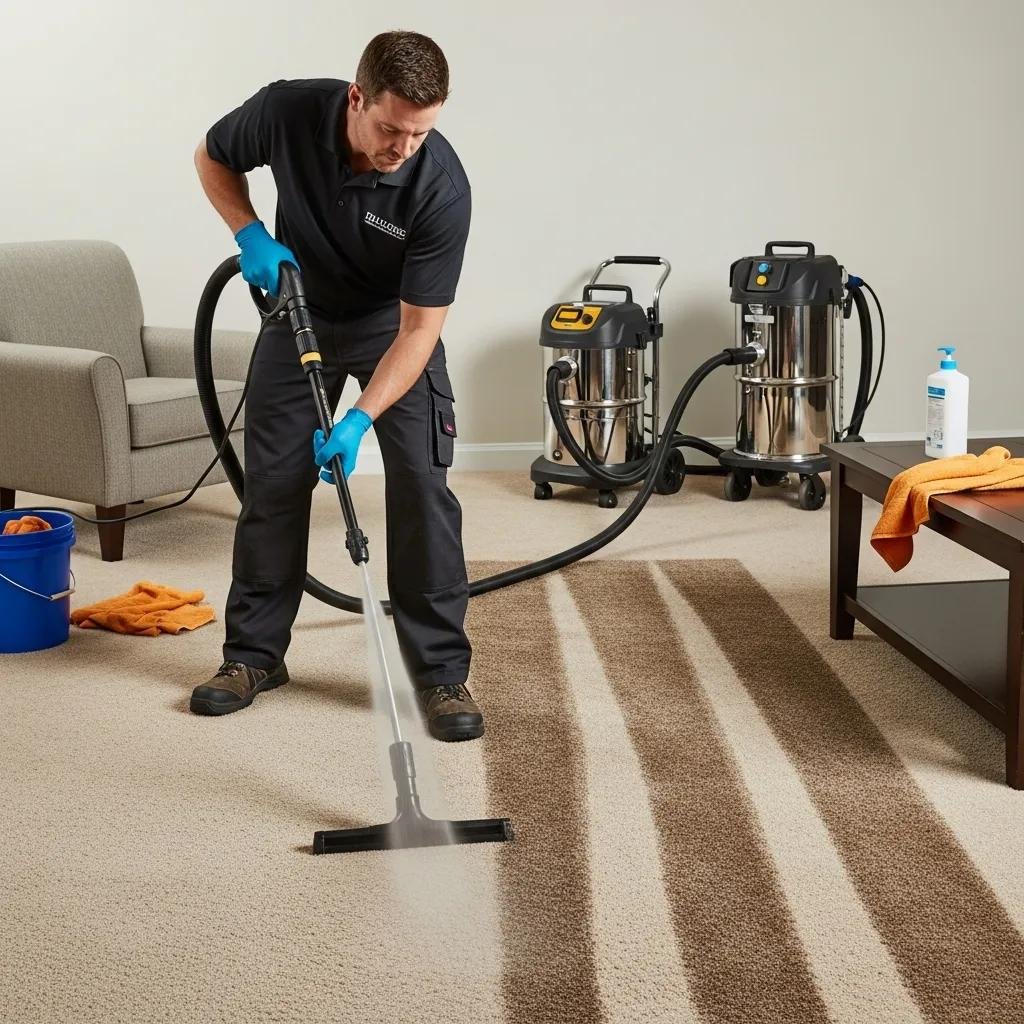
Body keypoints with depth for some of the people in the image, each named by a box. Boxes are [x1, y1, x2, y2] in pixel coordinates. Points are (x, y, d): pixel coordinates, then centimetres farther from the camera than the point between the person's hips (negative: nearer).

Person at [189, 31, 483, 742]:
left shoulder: (443, 188, -32)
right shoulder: (286, 110, -27)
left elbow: (419, 327, -27)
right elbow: (213, 158, -3)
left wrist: (360, 420, -36)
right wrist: (251, 235, -19)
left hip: (395, 324, -2)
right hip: (301, 311, 2)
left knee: (422, 485, -13)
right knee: (273, 483, 1)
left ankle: (442, 670, -4)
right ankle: (255, 653, 16)